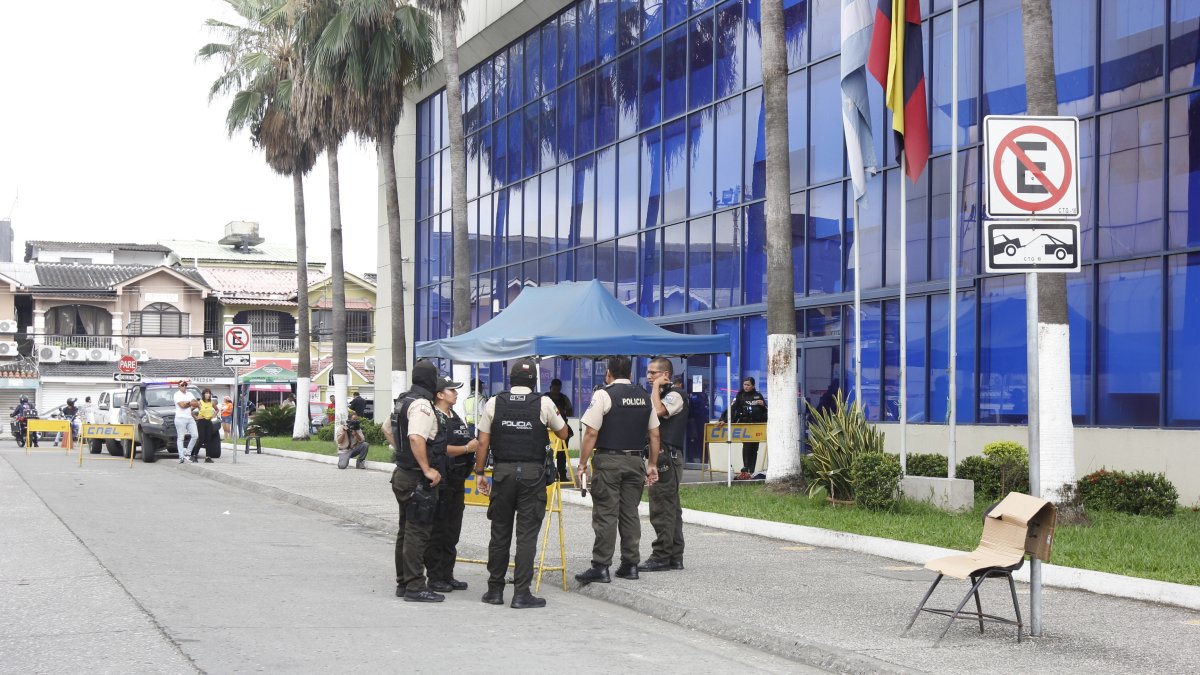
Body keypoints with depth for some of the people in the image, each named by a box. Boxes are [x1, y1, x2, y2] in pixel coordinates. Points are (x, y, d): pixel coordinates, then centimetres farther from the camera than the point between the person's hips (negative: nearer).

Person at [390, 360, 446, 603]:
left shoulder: (402, 401, 13)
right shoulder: (422, 405, -18)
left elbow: (390, 431, 25)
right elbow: (416, 438, -31)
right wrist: (428, 469, -27)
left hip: (402, 473, 10)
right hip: (417, 479, -10)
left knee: (405, 531, 16)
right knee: (417, 532, -7)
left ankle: (403, 583, 23)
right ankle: (415, 587, -6)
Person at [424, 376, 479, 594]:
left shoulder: (456, 418, 17)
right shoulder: (434, 418, -12)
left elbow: (468, 444, 29)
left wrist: (475, 446, 10)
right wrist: (467, 448, -18)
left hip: (457, 481, 9)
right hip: (441, 482, -9)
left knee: (452, 531, 11)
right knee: (438, 531, -3)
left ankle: (447, 575, 17)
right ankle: (435, 577, 1)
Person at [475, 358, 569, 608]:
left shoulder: (494, 403, 1)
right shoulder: (544, 404, -2)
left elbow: (483, 442, 2)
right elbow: (563, 433, 12)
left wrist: (480, 473, 10)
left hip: (502, 472, 2)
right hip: (532, 473, -2)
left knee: (500, 533, 10)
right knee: (527, 535, 0)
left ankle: (495, 590, 17)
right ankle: (521, 594, -1)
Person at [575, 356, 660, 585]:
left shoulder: (604, 395, -7)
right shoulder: (644, 397, 10)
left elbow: (591, 433, -12)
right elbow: (654, 434, 13)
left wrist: (583, 463, -6)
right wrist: (653, 465, 19)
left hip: (609, 460, -5)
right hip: (636, 461, 5)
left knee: (605, 514, -4)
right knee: (630, 513, 11)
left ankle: (600, 567, -5)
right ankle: (630, 565, 13)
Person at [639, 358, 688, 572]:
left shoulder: (674, 395, -10)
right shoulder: (662, 394, 22)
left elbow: (657, 411, -28)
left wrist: (656, 387, -16)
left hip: (667, 457, -11)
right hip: (662, 457, 11)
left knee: (661, 508, -10)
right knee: (670, 508, 11)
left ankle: (661, 557, -8)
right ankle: (675, 557, 13)